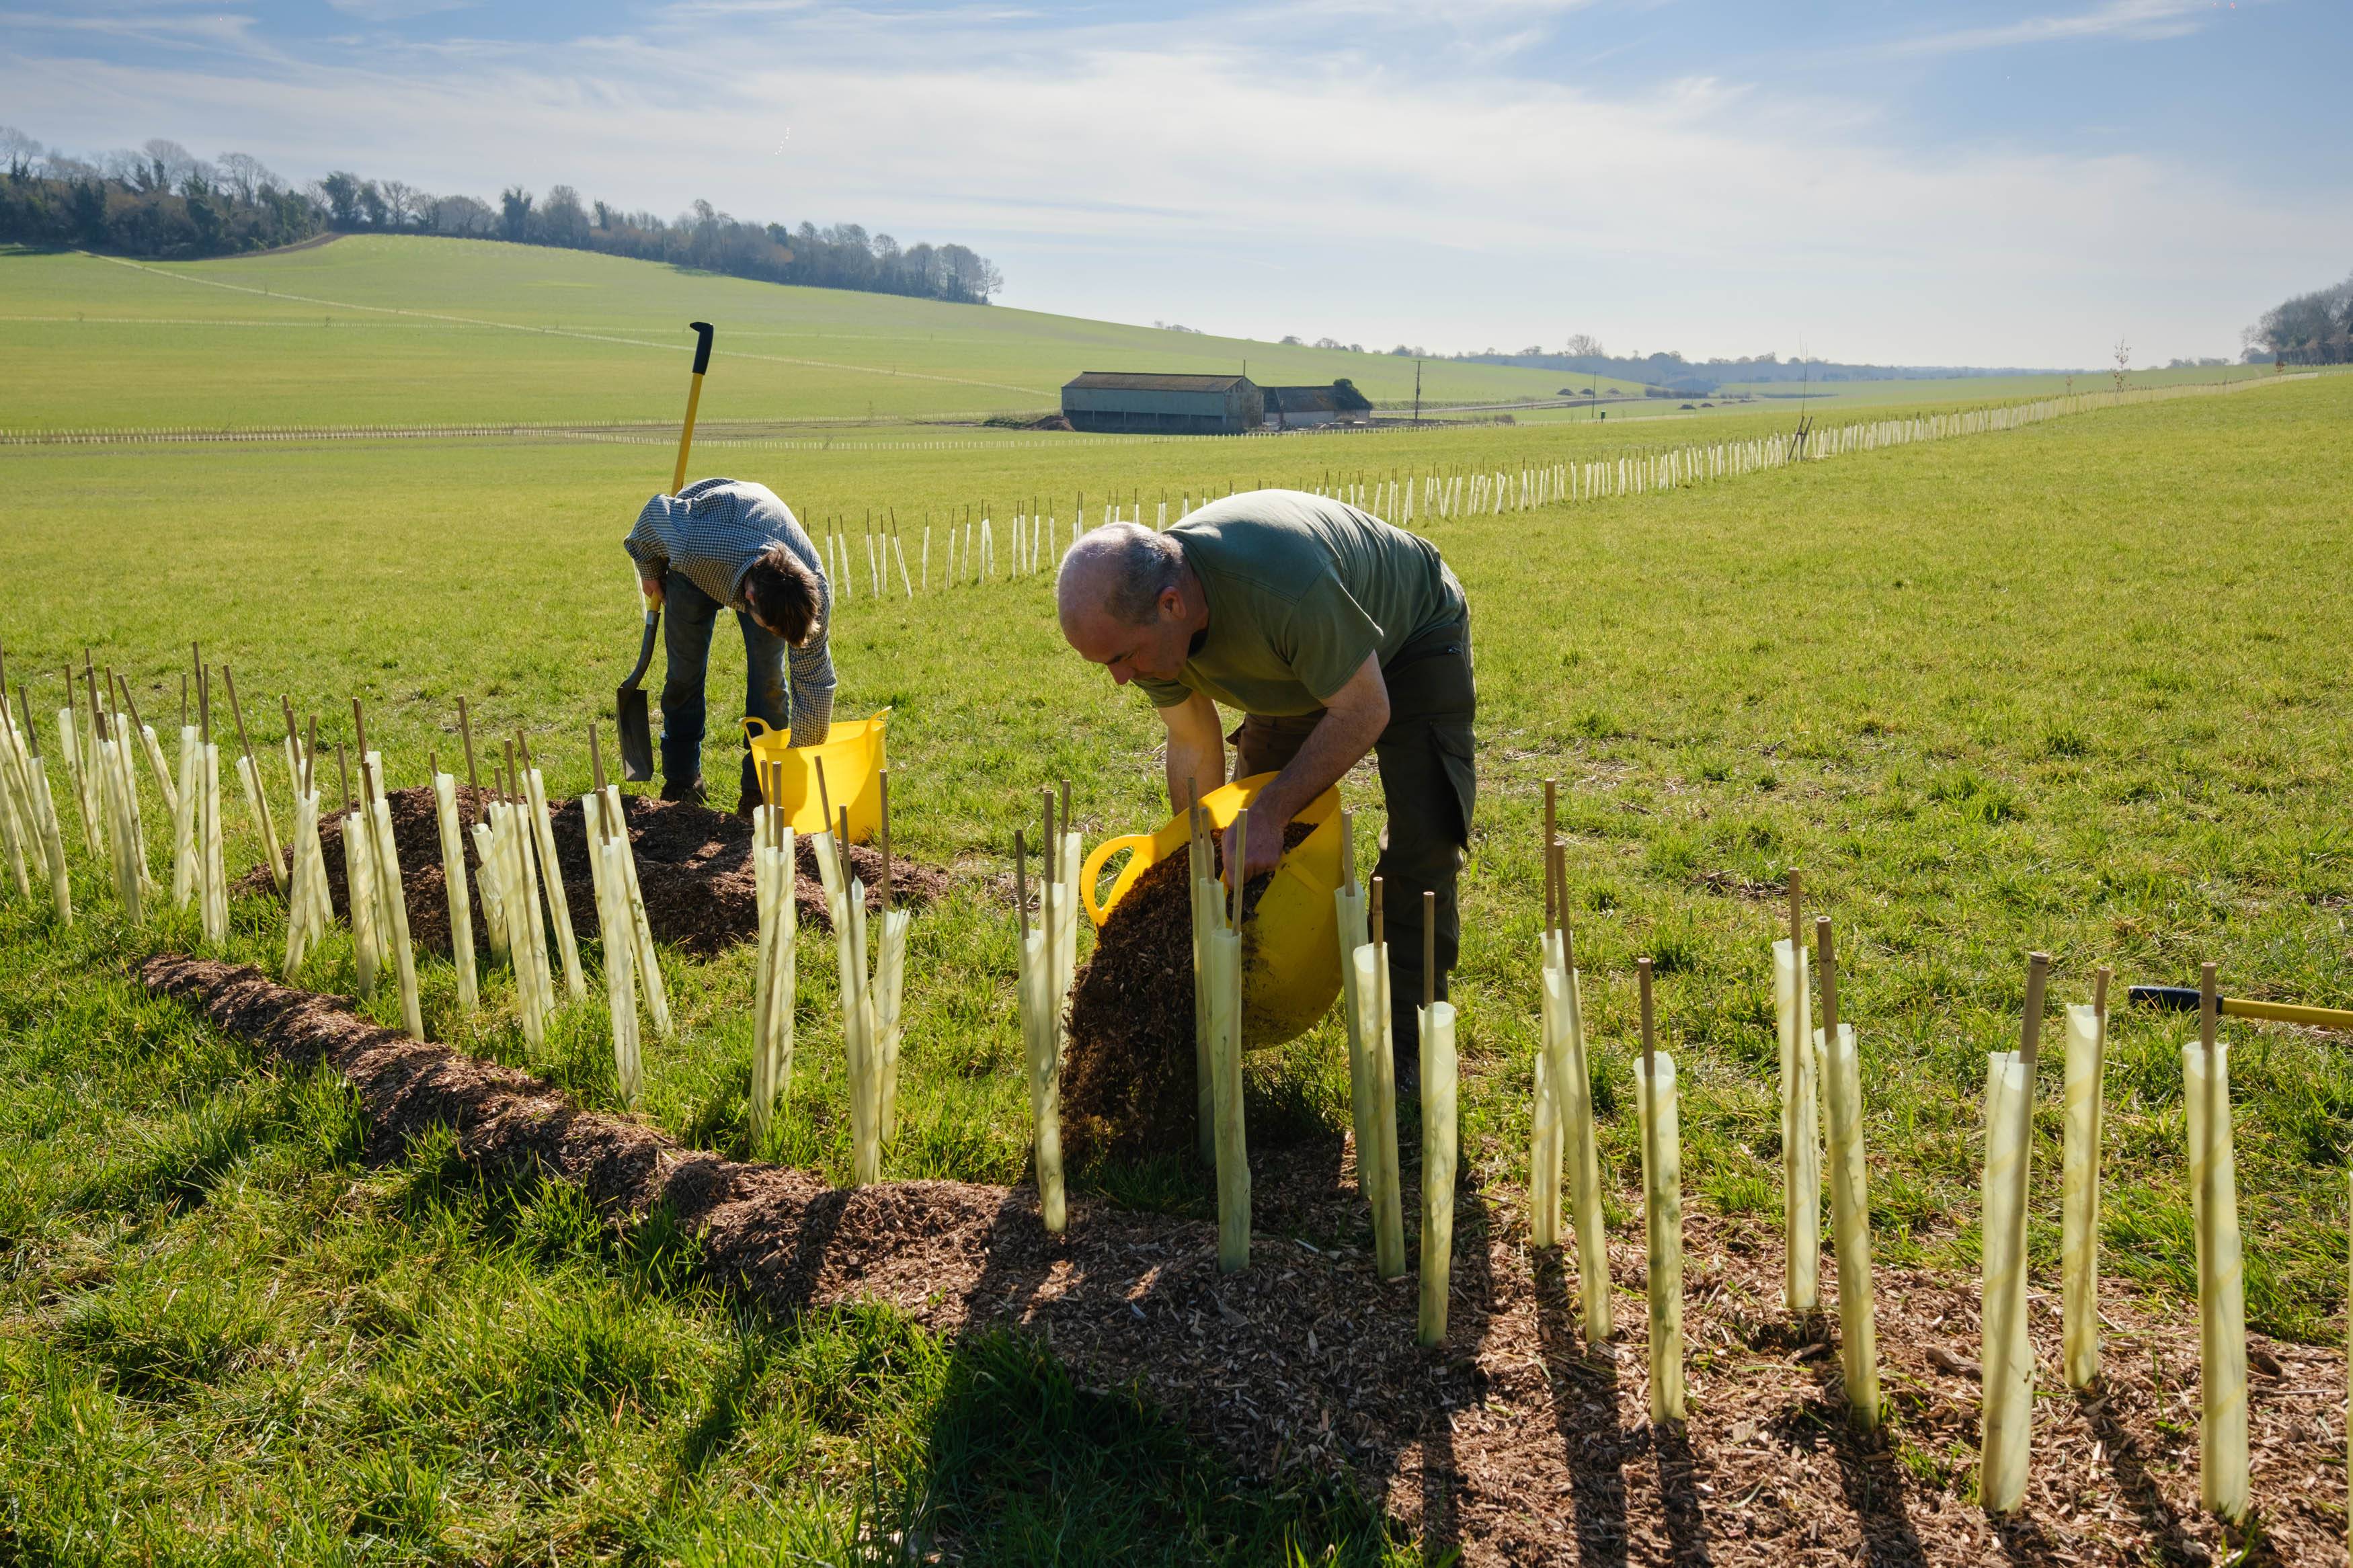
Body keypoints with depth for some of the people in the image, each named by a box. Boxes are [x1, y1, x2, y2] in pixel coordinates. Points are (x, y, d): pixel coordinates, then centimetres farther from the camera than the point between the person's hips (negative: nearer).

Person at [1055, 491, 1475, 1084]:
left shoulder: (1283, 581, -46)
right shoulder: (1138, 614, -23)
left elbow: (1363, 712, -33)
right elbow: (1193, 746, -9)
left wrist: (1271, 814, -36)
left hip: (1413, 639, -6)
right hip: (1303, 663, 6)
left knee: (1420, 849, -15)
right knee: (1240, 840, 8)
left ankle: (1406, 1052, -4)